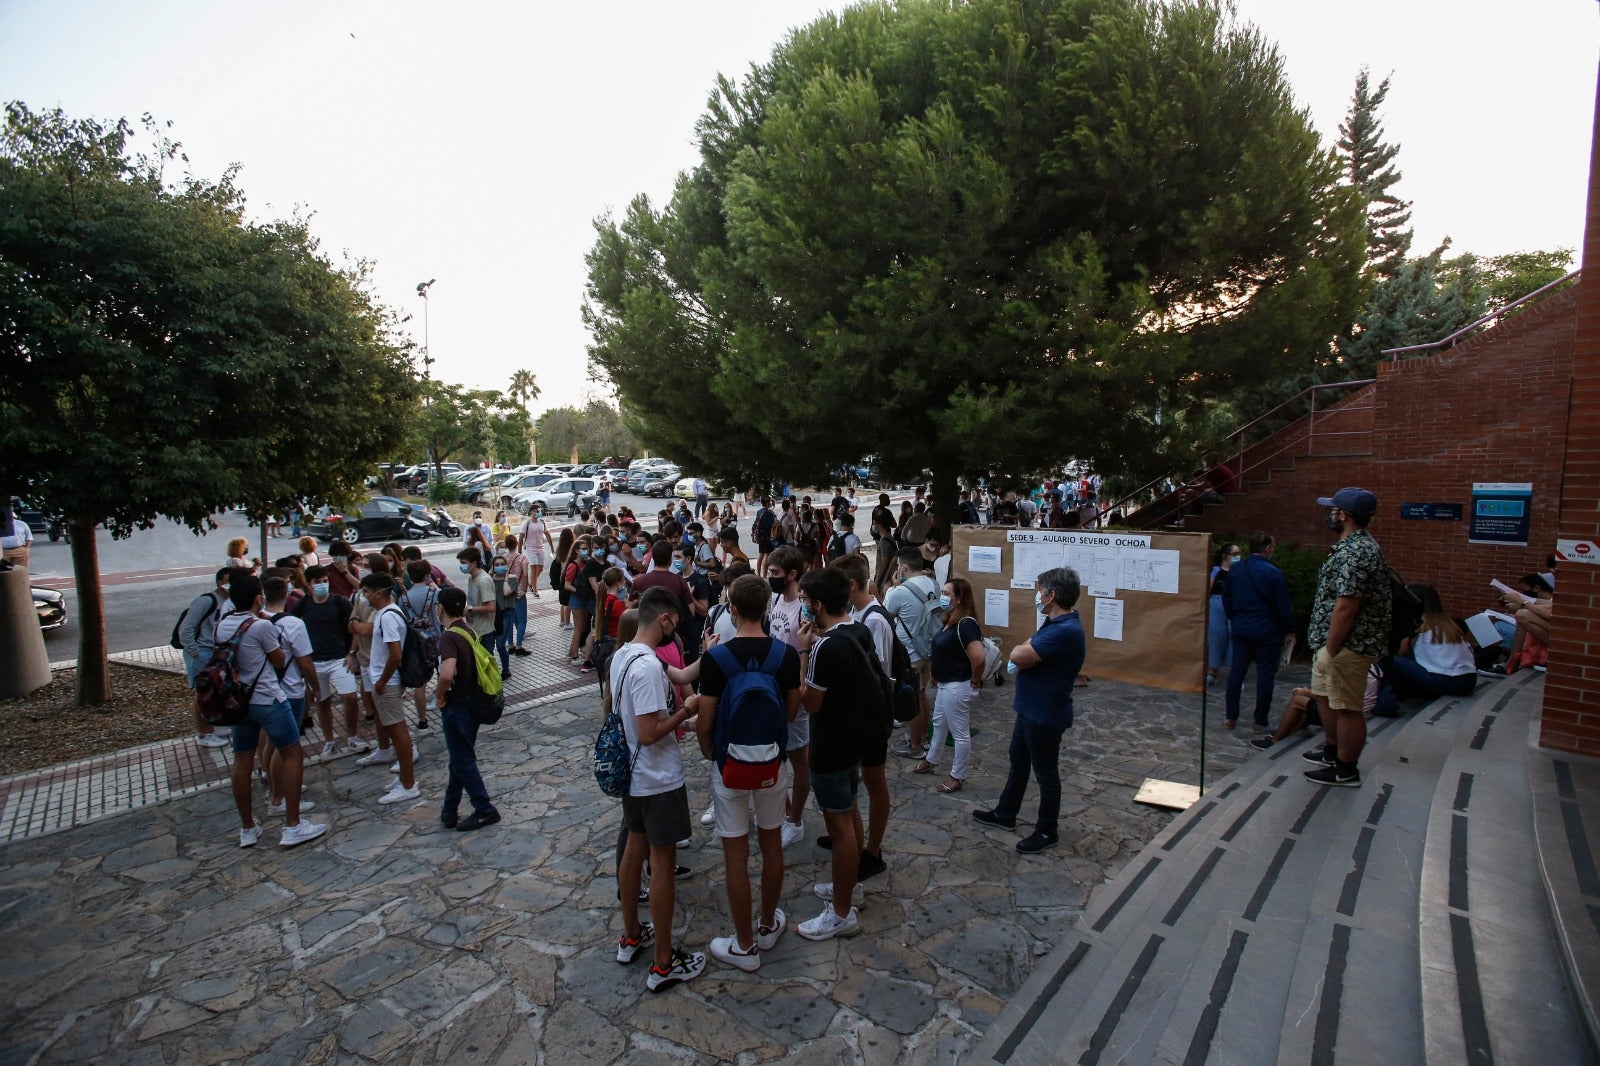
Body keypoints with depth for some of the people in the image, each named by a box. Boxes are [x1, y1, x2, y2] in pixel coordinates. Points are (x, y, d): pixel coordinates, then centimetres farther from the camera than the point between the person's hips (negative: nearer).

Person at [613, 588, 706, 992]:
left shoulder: (620, 656, 3)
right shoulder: (648, 666, -27)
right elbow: (649, 733, -28)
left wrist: (674, 715, 11)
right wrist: (685, 711, -15)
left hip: (632, 775, 9)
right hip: (660, 780, -9)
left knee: (634, 849, 21)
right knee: (662, 862, 2)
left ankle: (631, 936, 38)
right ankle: (664, 964, 15)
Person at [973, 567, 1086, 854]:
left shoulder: (1065, 630, -29)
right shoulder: (1055, 623, 5)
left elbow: (1019, 655, -31)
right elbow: (1022, 655, 13)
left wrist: (1026, 646, -9)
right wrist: (1028, 648, -9)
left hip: (1045, 714, -10)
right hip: (1030, 708, 10)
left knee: (1045, 773, 8)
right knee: (1018, 762, 23)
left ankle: (1048, 831, 26)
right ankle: (1005, 813, 40)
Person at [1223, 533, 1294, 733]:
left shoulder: (1235, 569, 2)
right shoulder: (1273, 573, -14)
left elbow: (1226, 598, 11)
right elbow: (1284, 606, -11)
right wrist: (1289, 631, 0)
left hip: (1240, 628, 5)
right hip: (1266, 630, -5)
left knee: (1237, 669, 10)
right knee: (1265, 673, 3)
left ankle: (1231, 717, 12)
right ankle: (1260, 722, 8)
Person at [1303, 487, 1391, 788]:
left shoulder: (1355, 553, -23)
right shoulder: (1355, 546, 13)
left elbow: (1345, 607, -26)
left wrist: (1330, 650, -21)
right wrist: (1325, 647, 20)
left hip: (1347, 646, -11)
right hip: (1331, 641, 11)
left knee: (1347, 707, 1)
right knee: (1327, 697, 22)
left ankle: (1346, 771, 13)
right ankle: (1333, 752, 38)